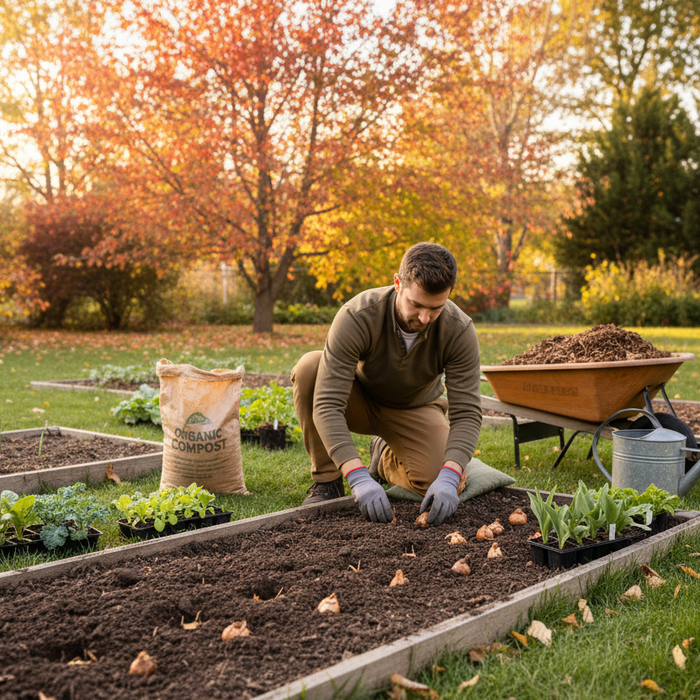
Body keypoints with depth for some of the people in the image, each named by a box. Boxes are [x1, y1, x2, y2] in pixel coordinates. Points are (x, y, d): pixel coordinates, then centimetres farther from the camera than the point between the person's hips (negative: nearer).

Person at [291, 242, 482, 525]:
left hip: (415, 409, 2)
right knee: (309, 366, -33)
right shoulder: (357, 317, -34)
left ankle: (386, 456, 12)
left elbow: (467, 413, -27)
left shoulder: (459, 330, -28)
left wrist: (449, 478, -45)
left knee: (447, 486, -24)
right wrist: (359, 478, -50)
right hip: (361, 401, -1)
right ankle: (326, 480, -14)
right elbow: (327, 406, -39)